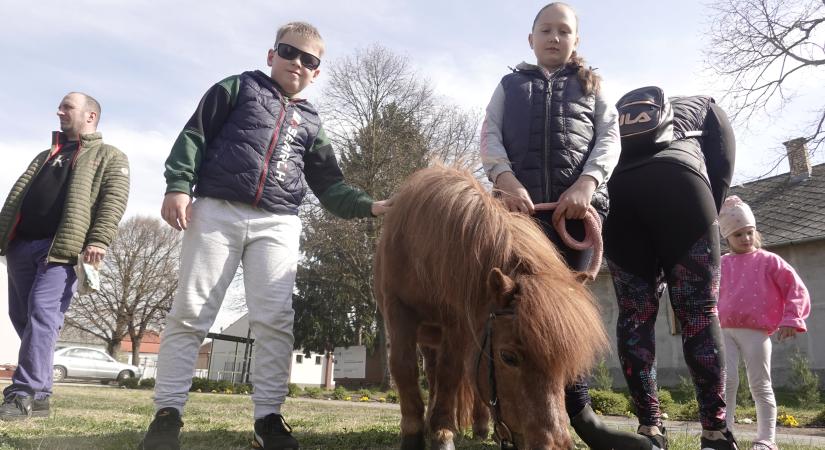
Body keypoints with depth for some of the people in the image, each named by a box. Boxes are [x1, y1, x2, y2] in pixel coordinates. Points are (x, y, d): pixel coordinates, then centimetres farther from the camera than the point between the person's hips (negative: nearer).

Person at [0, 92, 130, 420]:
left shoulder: (109, 156, 9)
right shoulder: (45, 156, 30)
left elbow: (114, 200, -6)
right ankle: (39, 393, 17)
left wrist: (98, 240, -19)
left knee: (43, 312, -17)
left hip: (62, 247, -7)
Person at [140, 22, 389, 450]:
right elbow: (195, 135, 6)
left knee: (275, 320, -6)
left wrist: (368, 206, 2)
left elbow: (330, 187, 19)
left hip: (277, 225, 3)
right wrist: (178, 185, -8)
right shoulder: (239, 88, 14)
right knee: (189, 312, -3)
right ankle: (167, 412, 4)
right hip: (216, 211, -2)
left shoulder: (310, 123, 21)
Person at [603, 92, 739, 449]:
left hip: (617, 193, 3)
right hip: (679, 182, -2)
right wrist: (708, 215, 16)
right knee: (699, 310, -2)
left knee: (634, 315, 2)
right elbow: (723, 160, 14)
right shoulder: (703, 105, 33)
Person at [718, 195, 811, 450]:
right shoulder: (721, 264, 12)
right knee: (725, 382, -3)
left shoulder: (768, 261, 2)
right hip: (725, 332, 3)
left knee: (760, 386, 4)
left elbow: (796, 288, 2)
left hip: (756, 332, -2)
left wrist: (790, 320, -7)